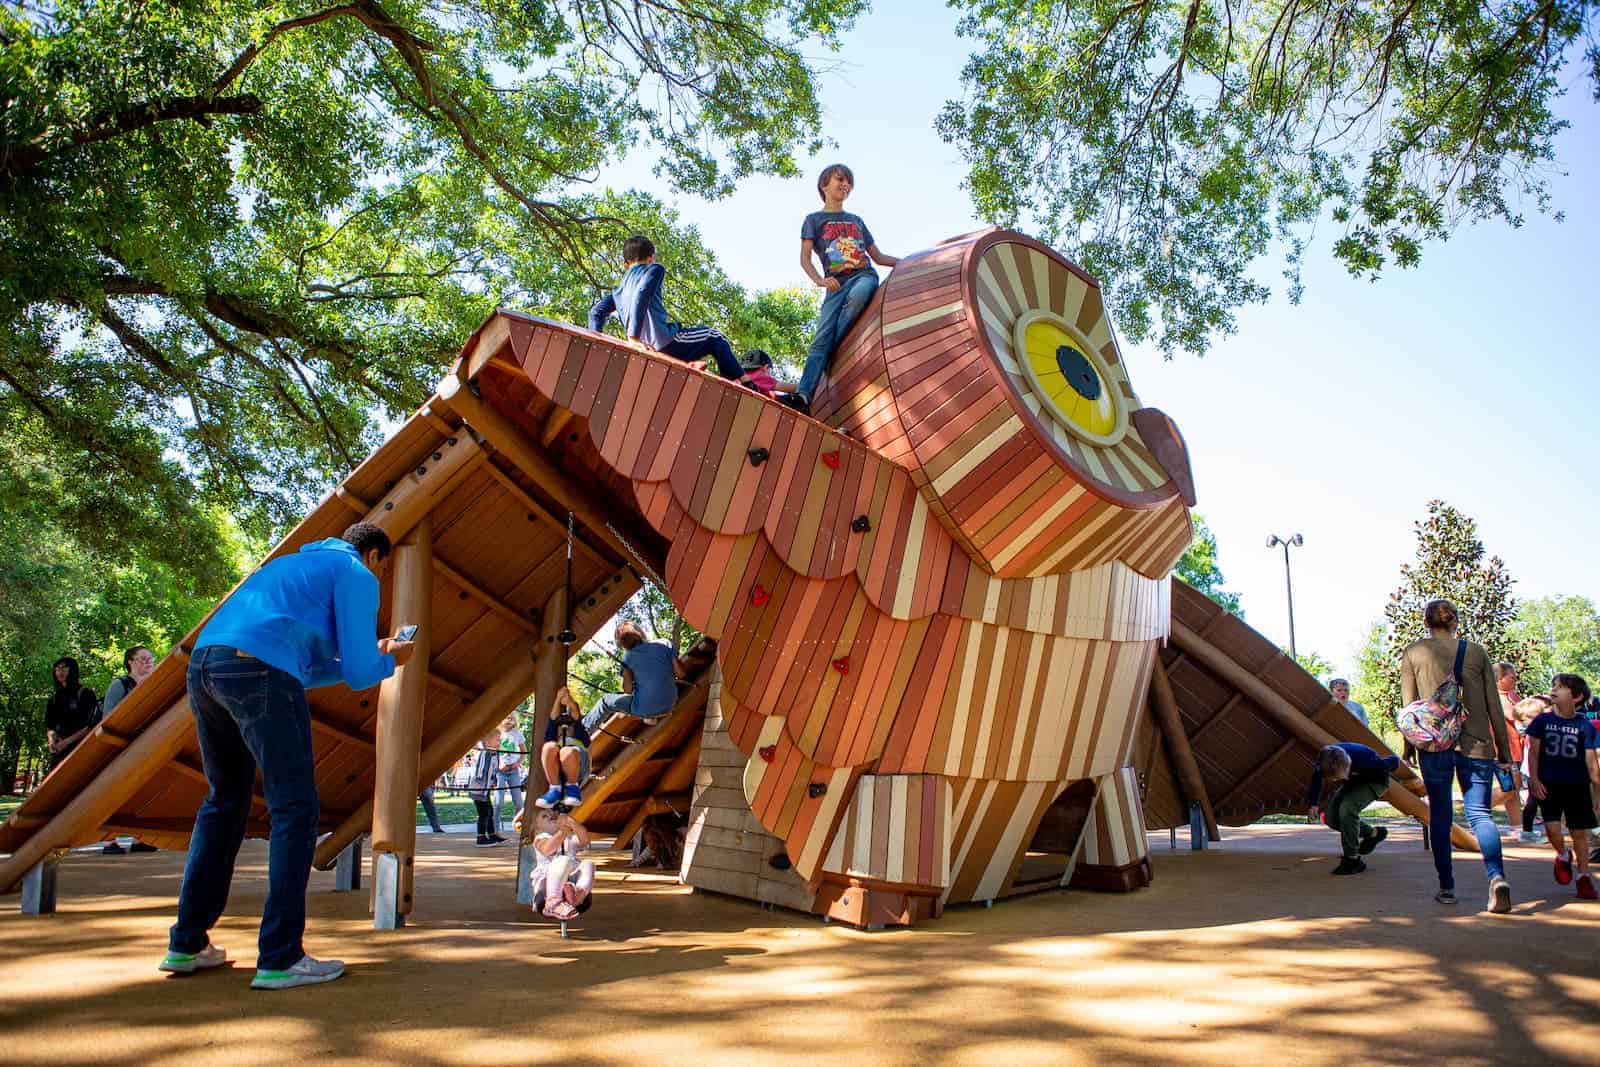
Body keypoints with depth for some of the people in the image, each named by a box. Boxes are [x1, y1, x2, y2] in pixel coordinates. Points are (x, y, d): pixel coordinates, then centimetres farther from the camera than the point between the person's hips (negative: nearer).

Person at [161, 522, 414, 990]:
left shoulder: (293, 563, 34)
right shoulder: (356, 574, 9)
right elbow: (358, 674, 3)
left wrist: (372, 654, 40)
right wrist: (389, 661, 24)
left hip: (203, 666, 9)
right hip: (258, 670, -9)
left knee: (225, 800, 20)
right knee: (294, 809, -2)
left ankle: (187, 945, 25)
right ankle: (280, 958, -3)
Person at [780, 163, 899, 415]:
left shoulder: (857, 221, 28)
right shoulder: (814, 220, 16)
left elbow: (878, 256, 27)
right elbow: (805, 258, 5)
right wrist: (820, 280, -14)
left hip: (864, 276, 2)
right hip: (836, 284, -2)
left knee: (857, 295, -36)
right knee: (821, 338, -19)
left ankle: (833, 361, -27)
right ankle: (804, 395, -32)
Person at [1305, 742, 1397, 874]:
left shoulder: (1365, 760, -43)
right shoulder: (1325, 760, -30)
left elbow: (1395, 762, -21)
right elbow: (1316, 778, -5)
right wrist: (1313, 804, -9)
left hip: (1374, 780, -6)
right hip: (1354, 780, 6)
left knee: (1347, 807, -28)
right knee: (1332, 817, -5)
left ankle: (1352, 860, -17)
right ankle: (1373, 833, 19)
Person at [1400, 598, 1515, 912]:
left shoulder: (1413, 652, 2)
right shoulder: (1476, 652, 5)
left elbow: (1408, 704, 3)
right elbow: (1494, 706, 6)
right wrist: (1503, 748, 12)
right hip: (1476, 744, 1)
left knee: (1439, 813, 9)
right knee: (1480, 813, 3)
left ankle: (1447, 886, 12)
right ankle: (1497, 876, -19)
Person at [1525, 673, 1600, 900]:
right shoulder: (1543, 720, 1)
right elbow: (1533, 751, 2)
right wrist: (1534, 779, -5)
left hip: (1577, 786, 0)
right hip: (1549, 784, 0)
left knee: (1580, 832, 5)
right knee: (1552, 827, -10)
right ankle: (1563, 855, 21)